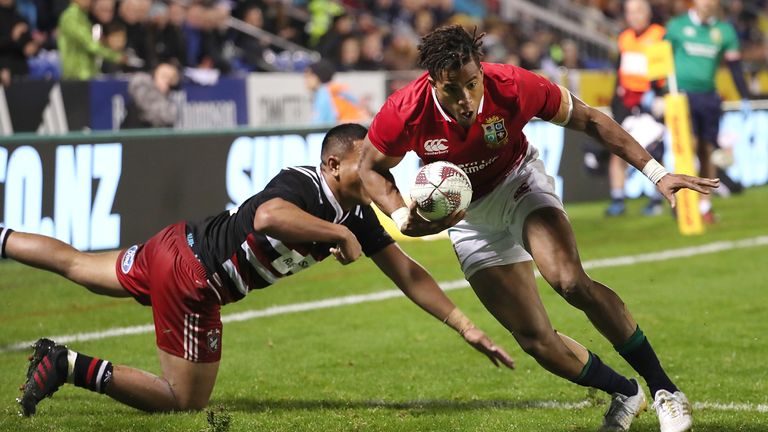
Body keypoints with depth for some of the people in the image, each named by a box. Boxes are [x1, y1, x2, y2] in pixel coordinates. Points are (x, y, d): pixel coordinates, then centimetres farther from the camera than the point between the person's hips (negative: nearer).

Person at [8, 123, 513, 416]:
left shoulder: (359, 216, -1)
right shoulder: (302, 184, -27)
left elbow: (407, 273, 2)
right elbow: (268, 217, -51)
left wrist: (467, 326, -3)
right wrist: (339, 234, -40)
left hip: (179, 244, 9)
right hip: (191, 277, -9)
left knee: (76, 264, 26)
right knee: (184, 399, -1)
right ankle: (71, 366, -4)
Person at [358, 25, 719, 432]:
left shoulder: (513, 86, -29)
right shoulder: (405, 112, -27)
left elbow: (588, 119, -15)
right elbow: (371, 167, -7)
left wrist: (656, 173, -17)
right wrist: (403, 218, -26)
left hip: (518, 182, -1)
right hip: (467, 216, 1)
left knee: (571, 282, -29)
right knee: (535, 340, -8)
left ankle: (663, 388, -15)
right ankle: (625, 393, 18)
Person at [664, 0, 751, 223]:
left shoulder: (724, 30, 7)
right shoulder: (677, 26, 2)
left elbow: (735, 67, 10)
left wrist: (744, 98, 6)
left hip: (708, 97, 3)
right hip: (682, 94, -3)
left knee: (707, 150, 4)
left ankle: (704, 203, 12)